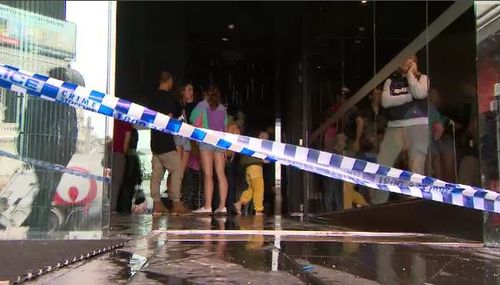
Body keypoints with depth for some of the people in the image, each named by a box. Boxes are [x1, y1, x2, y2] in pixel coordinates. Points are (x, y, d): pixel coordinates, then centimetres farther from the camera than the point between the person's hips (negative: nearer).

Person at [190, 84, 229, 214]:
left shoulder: (202, 105, 7)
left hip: (207, 141, -4)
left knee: (208, 174, -9)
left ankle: (207, 206, -14)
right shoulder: (222, 108, 18)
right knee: (221, 174, 1)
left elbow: (194, 122, -3)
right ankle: (222, 206, -2)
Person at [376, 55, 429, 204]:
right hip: (394, 127, 3)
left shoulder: (422, 78, 10)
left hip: (418, 126, -2)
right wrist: (409, 96, -6)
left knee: (416, 167, -9)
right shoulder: (390, 81, 15)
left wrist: (410, 73, 0)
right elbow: (385, 101, -1)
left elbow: (419, 94, -12)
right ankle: (377, 203, 6)